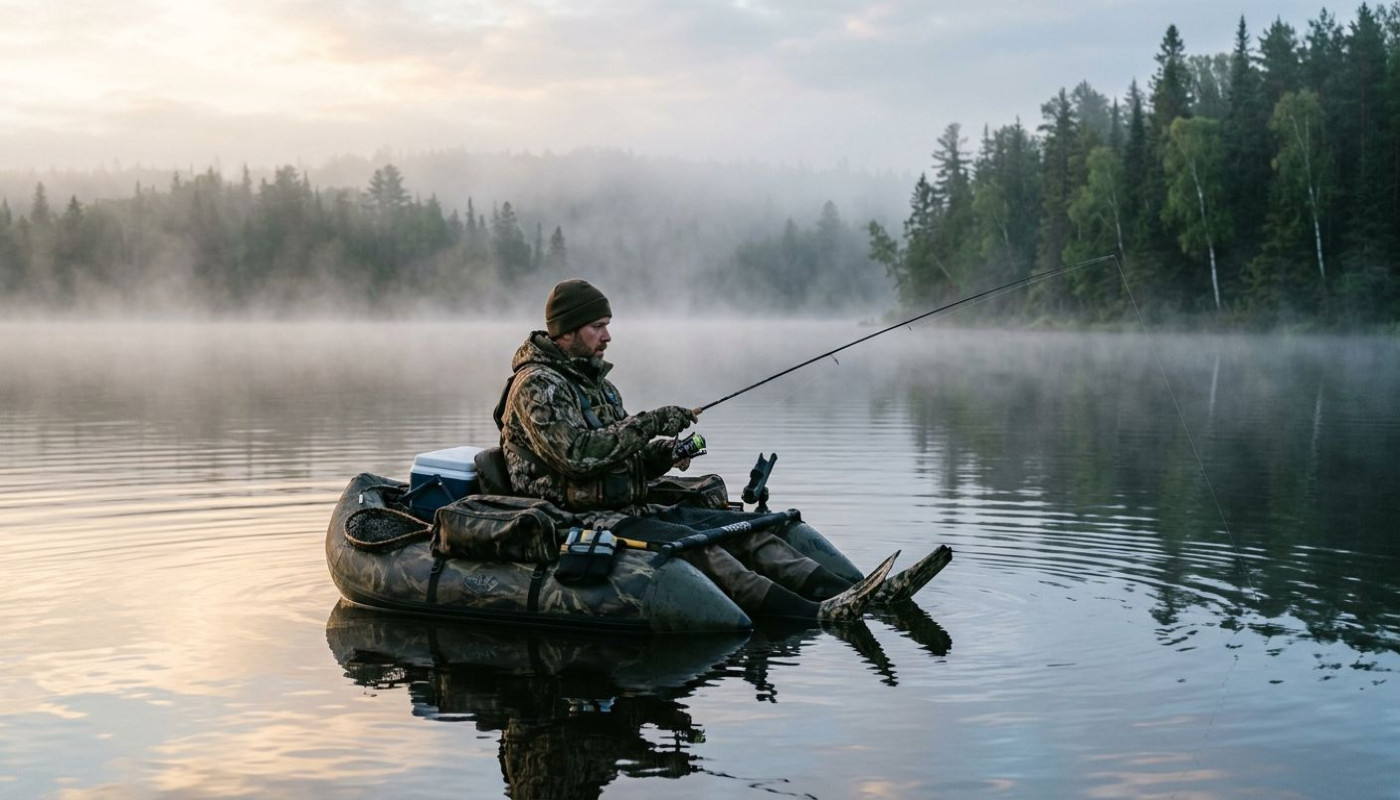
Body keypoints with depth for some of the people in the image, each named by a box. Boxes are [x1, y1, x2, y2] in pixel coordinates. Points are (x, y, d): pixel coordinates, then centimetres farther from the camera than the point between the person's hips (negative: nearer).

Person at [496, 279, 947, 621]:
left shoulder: (593, 380, 21)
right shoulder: (536, 385, -8)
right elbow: (578, 455, -23)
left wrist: (664, 453, -2)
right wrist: (651, 423, -18)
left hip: (629, 510, 9)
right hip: (578, 520, -9)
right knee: (691, 544, -30)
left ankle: (850, 593, -22)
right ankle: (815, 615, -46)